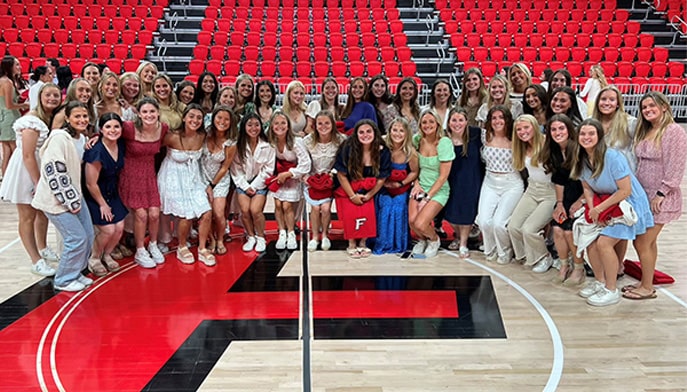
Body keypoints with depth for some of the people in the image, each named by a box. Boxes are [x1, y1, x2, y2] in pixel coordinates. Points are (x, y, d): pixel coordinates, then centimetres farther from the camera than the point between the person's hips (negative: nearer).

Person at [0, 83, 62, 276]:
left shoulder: (53, 118, 4)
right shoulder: (32, 120, -21)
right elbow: (28, 155, -22)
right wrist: (38, 182, -19)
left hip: (43, 169, 8)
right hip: (26, 171, -8)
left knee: (43, 212, 20)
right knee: (28, 216, 3)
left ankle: (43, 249, 40)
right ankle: (36, 261, 10)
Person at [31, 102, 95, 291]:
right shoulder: (59, 138, -17)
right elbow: (54, 171, -22)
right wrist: (70, 201, -18)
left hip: (73, 197, 8)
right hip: (57, 200, -8)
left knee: (88, 235, 8)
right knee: (77, 238, -9)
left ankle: (75, 273, 27)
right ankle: (63, 280, 10)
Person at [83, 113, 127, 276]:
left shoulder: (120, 145, -6)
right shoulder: (96, 152, -27)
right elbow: (91, 184, -20)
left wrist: (113, 199, 10)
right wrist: (102, 204, -10)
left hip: (112, 193, 7)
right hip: (94, 196, -7)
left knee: (119, 227, 1)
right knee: (108, 230, -10)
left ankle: (106, 256, 28)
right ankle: (94, 259, 17)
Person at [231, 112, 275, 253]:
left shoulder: (267, 146, -8)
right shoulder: (237, 146, -5)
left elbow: (267, 170, -6)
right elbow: (236, 170, -4)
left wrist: (254, 186, -9)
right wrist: (246, 187, -11)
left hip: (260, 183, -1)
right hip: (243, 183, 1)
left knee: (255, 209, -20)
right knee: (245, 209, -17)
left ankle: (260, 237, 3)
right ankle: (250, 237, 7)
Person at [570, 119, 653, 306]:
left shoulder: (613, 157, -26)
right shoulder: (581, 160, -5)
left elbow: (625, 191, -24)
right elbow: (587, 188, 4)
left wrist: (599, 208, -20)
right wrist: (592, 209, -13)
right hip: (604, 205, 7)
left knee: (604, 242, -17)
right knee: (590, 241, -4)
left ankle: (611, 290, -1)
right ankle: (600, 281, 19)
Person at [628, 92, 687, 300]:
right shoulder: (645, 131, 12)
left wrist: (661, 193, -18)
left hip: (660, 198, -7)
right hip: (643, 195, 7)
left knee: (642, 242, -3)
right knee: (647, 242, 14)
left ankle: (647, 288, 10)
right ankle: (645, 281, 25)